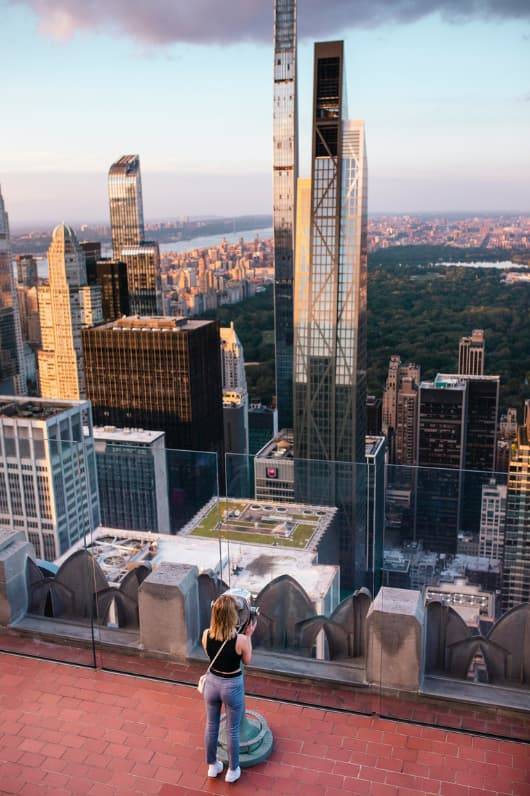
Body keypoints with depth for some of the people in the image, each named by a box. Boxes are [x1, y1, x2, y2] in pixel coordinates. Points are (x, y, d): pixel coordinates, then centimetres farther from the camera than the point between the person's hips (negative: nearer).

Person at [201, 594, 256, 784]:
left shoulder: (206, 635, -19)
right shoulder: (240, 639, -28)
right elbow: (247, 660, -8)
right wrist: (248, 635, -2)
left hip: (212, 683, 3)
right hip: (232, 686, -3)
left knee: (211, 726, 24)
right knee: (232, 730, 19)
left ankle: (212, 766, 44)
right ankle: (232, 770, 37)